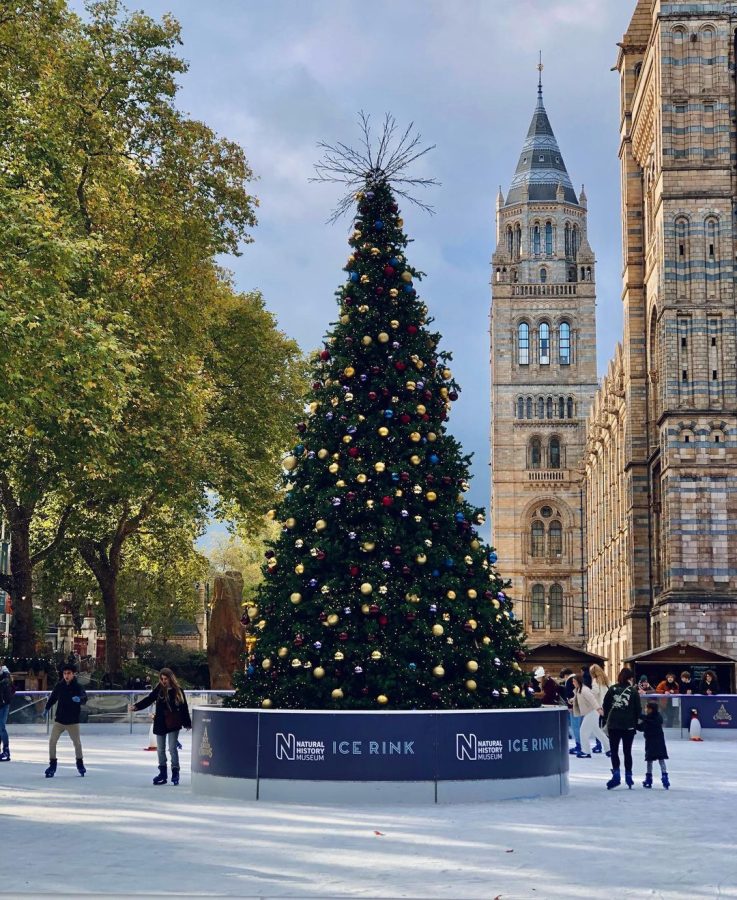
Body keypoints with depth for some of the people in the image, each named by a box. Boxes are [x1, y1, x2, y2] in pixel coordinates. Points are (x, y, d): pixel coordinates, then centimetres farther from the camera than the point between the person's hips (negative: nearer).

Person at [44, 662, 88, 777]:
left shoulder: (78, 687, -10)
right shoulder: (59, 686, -1)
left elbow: (84, 698, -27)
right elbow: (53, 697, 13)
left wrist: (79, 699, -49)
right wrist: (47, 708, 6)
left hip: (73, 721, -2)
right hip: (59, 720, 2)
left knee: (77, 743, 4)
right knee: (52, 741, -4)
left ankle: (80, 764, 25)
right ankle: (52, 765, 8)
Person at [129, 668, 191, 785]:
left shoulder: (178, 691, -4)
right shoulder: (159, 689, 1)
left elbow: (184, 707, 1)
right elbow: (149, 699, -4)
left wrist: (187, 723, 4)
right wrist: (136, 706, -17)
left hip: (173, 724, -3)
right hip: (160, 723, 3)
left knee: (172, 748, -5)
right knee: (160, 749, 9)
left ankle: (175, 773, 5)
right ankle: (162, 773, 20)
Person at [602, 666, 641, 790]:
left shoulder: (612, 689, -1)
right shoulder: (633, 691, -3)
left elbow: (605, 706, 1)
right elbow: (638, 709, -2)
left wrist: (607, 719, 12)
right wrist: (635, 722, 11)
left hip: (613, 724, 0)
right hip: (629, 725, 0)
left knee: (614, 750, 6)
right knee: (627, 751, 10)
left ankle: (616, 775, -8)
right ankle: (628, 776, 13)